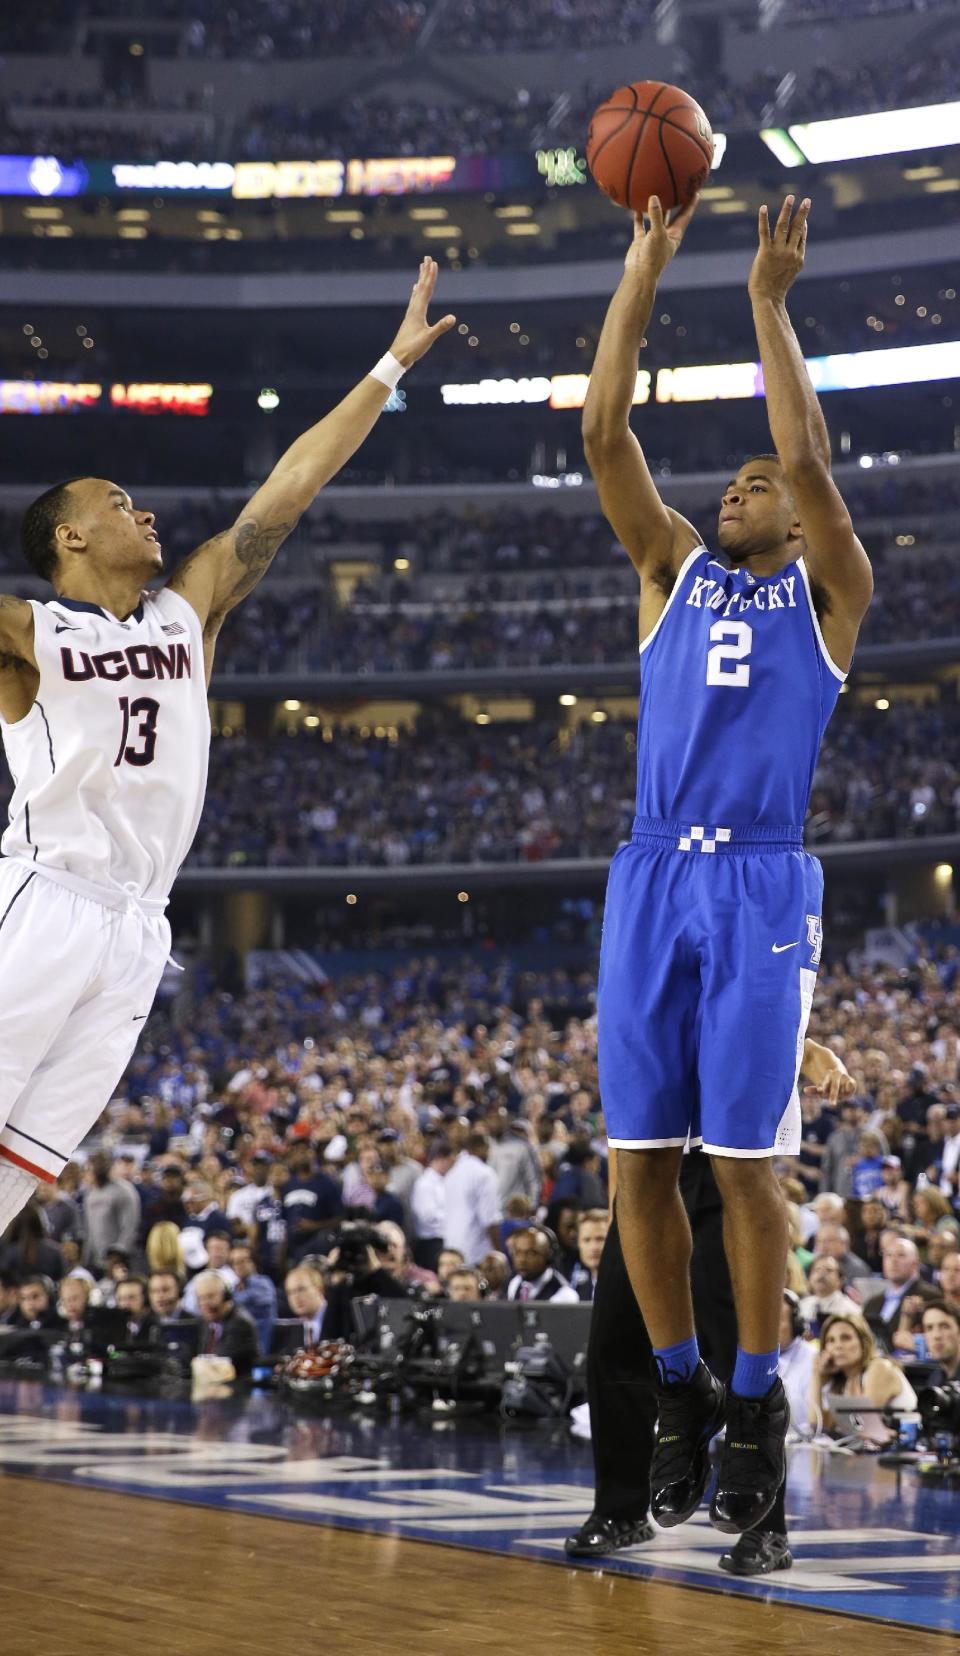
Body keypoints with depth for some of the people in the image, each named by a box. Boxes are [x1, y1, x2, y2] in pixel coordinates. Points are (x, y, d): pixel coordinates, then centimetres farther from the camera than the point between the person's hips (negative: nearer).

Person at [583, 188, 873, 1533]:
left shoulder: (829, 591, 10)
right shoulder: (672, 570, 18)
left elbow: (809, 461, -7)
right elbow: (604, 434, 8)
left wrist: (770, 301, -5)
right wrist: (644, 274, 2)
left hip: (759, 889, -3)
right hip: (650, 880, 3)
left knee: (743, 1158, -4)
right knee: (642, 1157, 1)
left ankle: (758, 1401, 7)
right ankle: (681, 1392, 15)